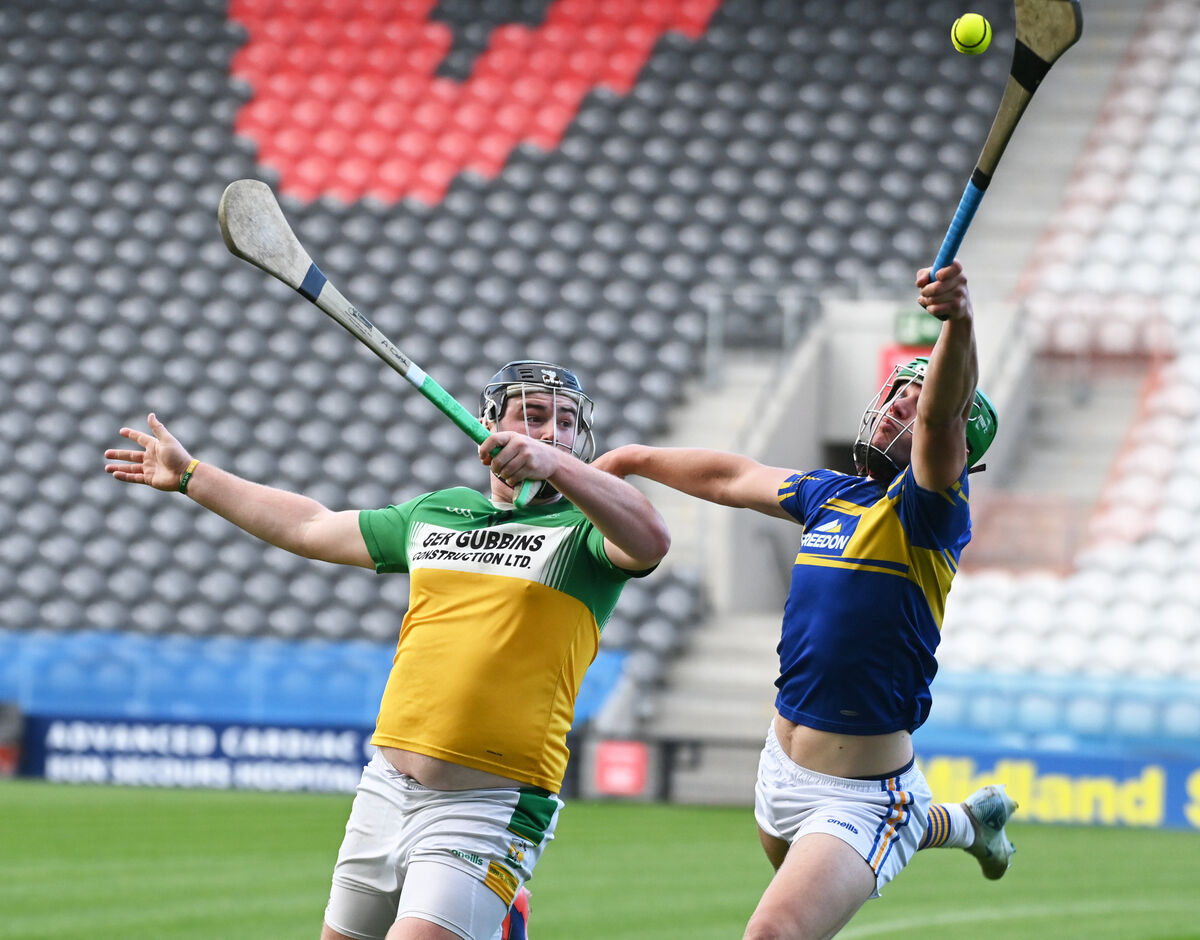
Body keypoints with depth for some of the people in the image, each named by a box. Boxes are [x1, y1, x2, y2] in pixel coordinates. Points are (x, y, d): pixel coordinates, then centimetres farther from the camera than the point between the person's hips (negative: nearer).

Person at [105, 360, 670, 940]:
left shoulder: (583, 530, -1)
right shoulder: (436, 513, 17)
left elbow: (650, 540, -25)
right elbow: (310, 528, 29)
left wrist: (555, 462, -37)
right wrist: (188, 475, 35)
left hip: (486, 813, -6)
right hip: (386, 788, 6)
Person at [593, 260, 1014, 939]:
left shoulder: (930, 510, -14)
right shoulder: (833, 495, 8)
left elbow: (943, 414, -34)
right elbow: (733, 478, 26)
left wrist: (960, 322, -52)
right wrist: (634, 460, 36)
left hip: (863, 798, -9)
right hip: (783, 772, 9)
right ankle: (966, 824, 54)